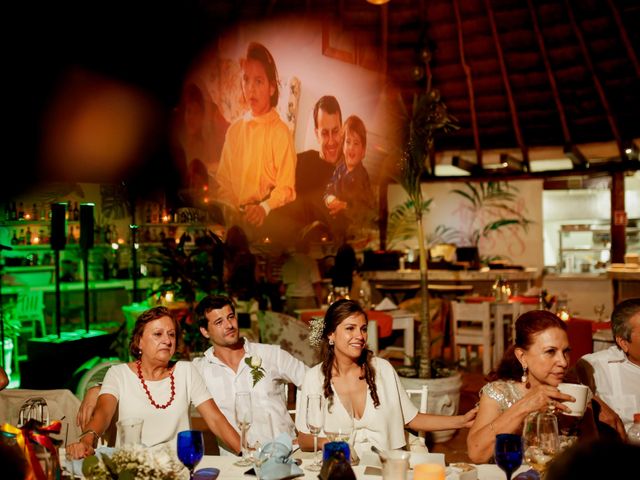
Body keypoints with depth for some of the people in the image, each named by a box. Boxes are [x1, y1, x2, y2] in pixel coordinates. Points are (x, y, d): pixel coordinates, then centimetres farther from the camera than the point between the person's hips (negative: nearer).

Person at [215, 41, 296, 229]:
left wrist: (264, 208, -21)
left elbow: (286, 188, -5)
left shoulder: (281, 131, -1)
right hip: (235, 217, 3)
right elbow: (223, 181, 13)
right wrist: (230, 210, -4)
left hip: (269, 218, -3)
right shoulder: (234, 129, 12)